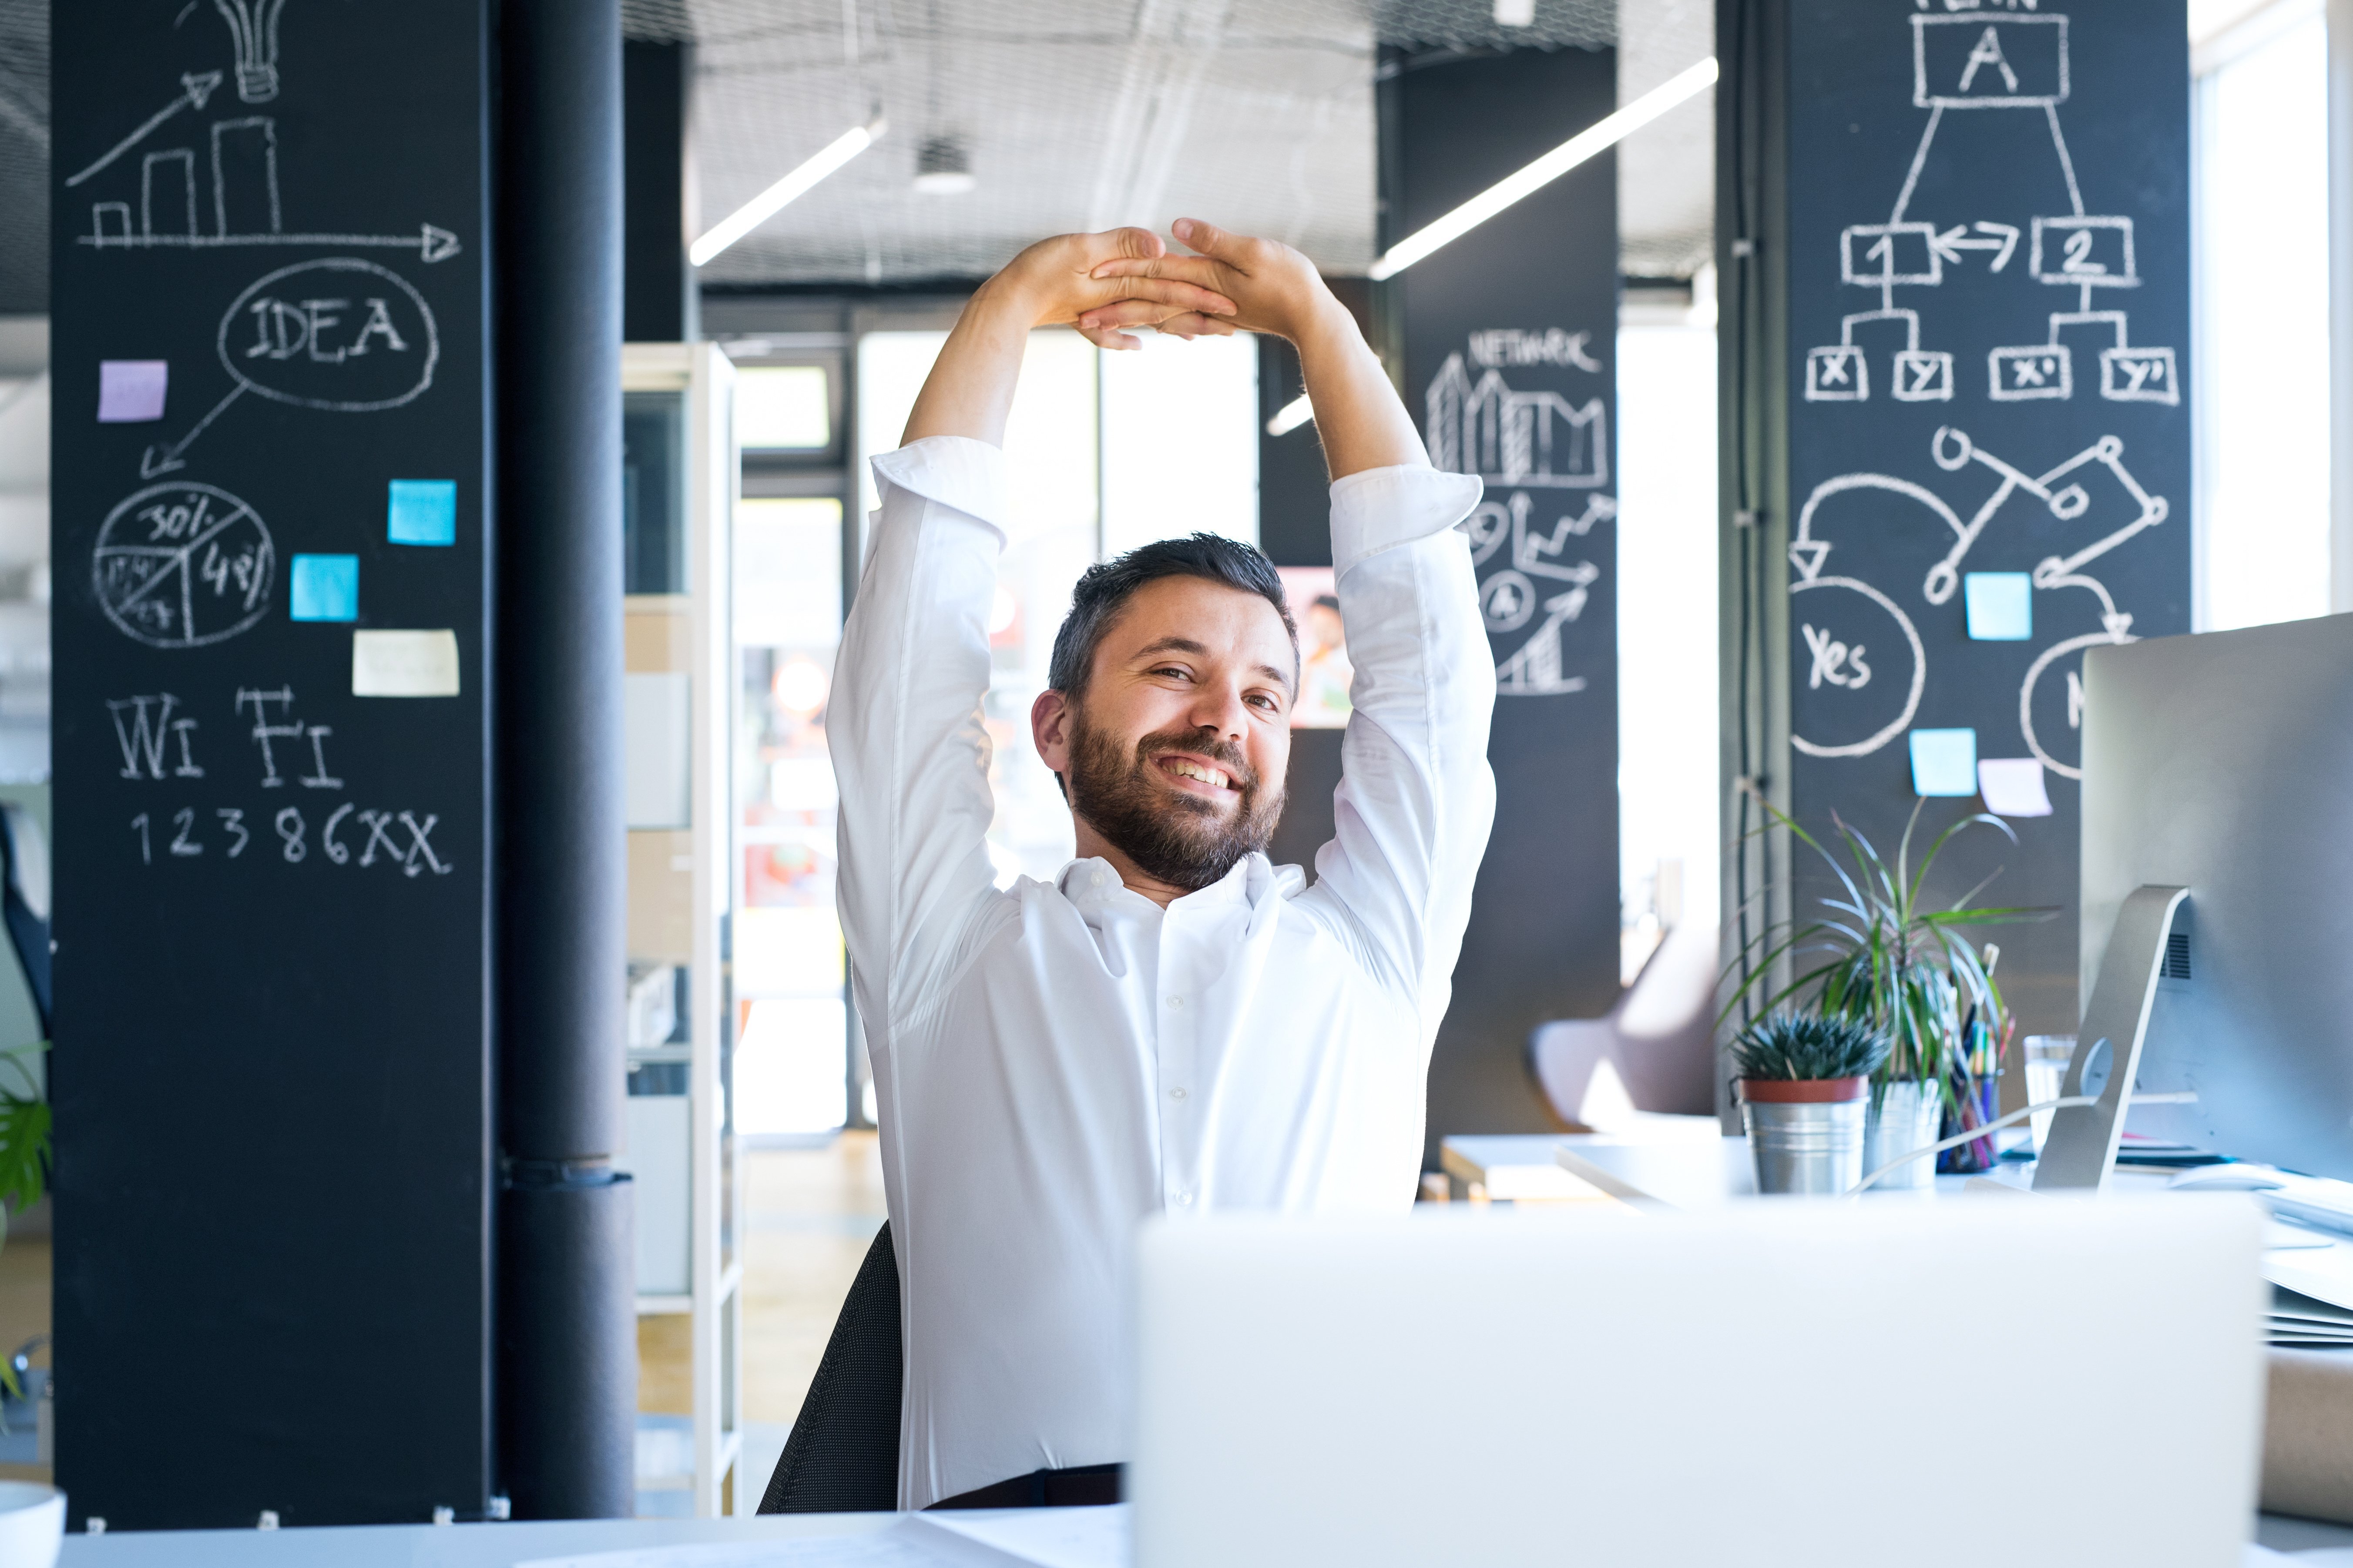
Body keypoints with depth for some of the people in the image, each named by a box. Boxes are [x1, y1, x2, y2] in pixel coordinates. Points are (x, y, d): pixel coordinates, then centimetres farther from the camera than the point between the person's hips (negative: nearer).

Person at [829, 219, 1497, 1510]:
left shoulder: (1364, 951, 24)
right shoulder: (957, 954, 20)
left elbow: (1425, 645, 25)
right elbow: (910, 636, 19)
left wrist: (1315, 320, 30)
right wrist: (1013, 308, 26)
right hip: (1018, 1514, -2)